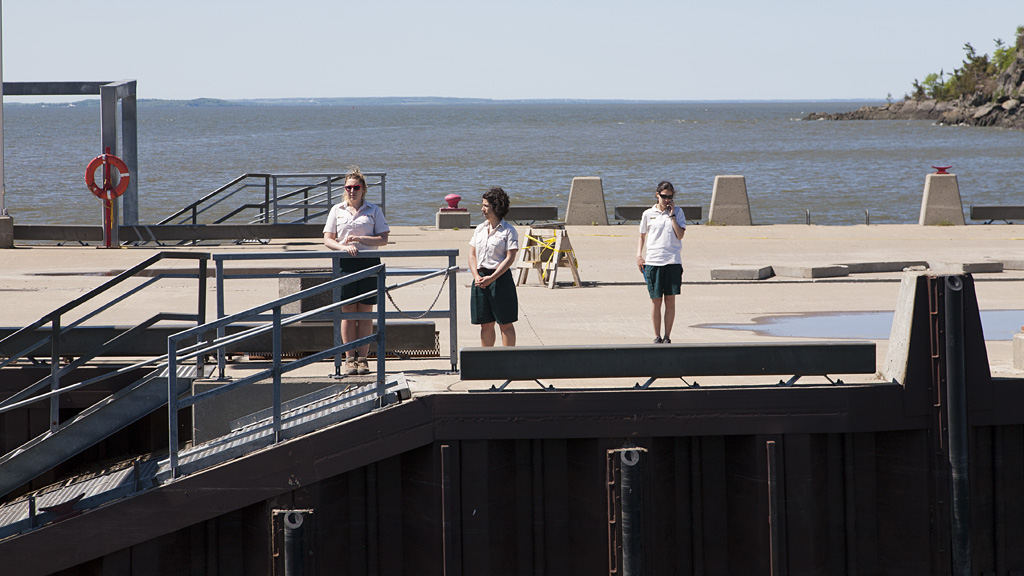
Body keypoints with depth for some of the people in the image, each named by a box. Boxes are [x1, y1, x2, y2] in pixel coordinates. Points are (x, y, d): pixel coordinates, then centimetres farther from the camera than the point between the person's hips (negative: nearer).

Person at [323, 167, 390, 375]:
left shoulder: (373, 210, 6)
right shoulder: (337, 210, 9)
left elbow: (383, 239, 0)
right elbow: (327, 240, 4)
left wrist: (360, 239, -13)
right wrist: (343, 247, -15)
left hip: (368, 264, 0)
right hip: (345, 265, 0)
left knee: (365, 313, 0)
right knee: (348, 313, -1)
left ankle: (362, 358, 5)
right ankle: (350, 359, 3)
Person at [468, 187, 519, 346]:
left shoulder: (508, 231, -6)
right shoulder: (480, 229, 12)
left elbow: (510, 258, -12)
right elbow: (472, 255, 11)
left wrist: (491, 278, -18)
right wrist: (477, 277, -6)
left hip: (500, 277, -6)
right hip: (481, 278, 6)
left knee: (505, 323, -1)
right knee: (486, 324, 8)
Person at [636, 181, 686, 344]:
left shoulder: (678, 212, 6)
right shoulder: (648, 214, 8)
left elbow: (680, 235, -4)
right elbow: (642, 236, 17)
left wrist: (672, 215, -6)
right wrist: (639, 255, 5)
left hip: (673, 261, 0)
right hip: (653, 261, 0)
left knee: (670, 300, -1)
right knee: (656, 300, 1)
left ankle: (667, 336, 7)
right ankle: (657, 336, 11)